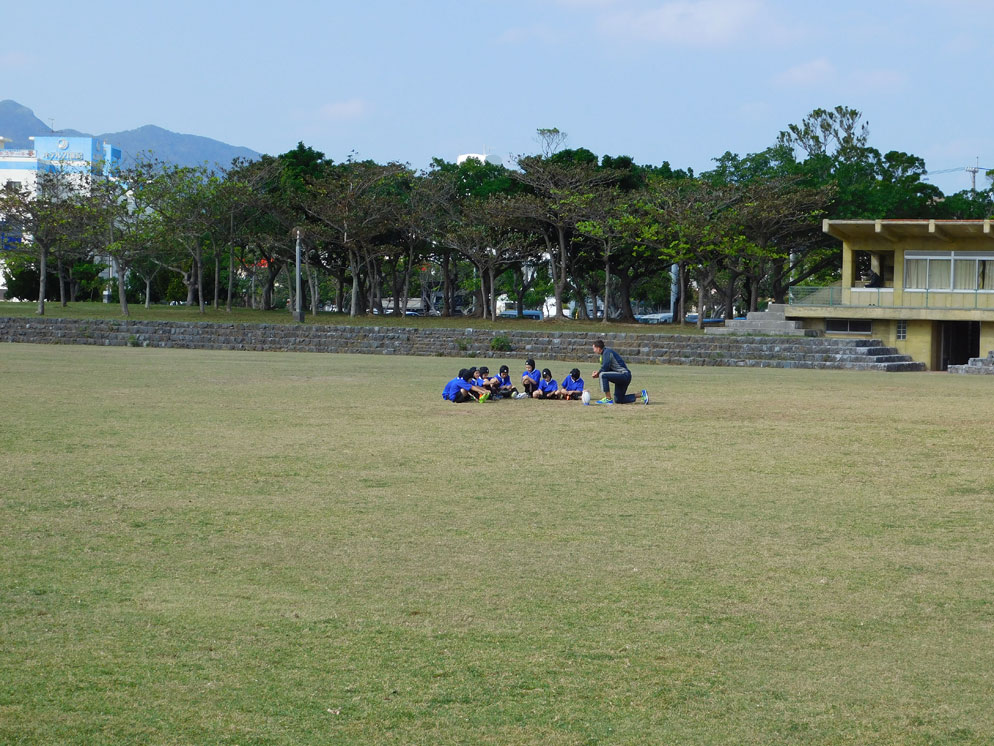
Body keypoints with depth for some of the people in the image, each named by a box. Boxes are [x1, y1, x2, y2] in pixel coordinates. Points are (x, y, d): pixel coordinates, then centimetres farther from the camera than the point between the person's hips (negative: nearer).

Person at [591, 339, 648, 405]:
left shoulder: (607, 352, -12)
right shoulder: (605, 352, 18)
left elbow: (605, 368, -19)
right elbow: (606, 368, 21)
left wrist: (598, 374, -3)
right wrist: (598, 372, 7)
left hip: (624, 374, -10)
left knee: (603, 375, -25)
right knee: (618, 400, 15)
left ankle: (608, 398, -21)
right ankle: (642, 394, 16)